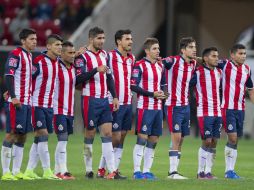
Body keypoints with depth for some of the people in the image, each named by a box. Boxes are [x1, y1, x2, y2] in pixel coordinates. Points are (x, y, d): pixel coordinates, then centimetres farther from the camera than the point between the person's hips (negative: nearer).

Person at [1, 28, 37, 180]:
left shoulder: (29, 55, 17)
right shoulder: (16, 54, -9)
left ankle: (16, 171, 12)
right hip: (16, 102, -9)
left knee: (22, 136, 8)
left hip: (27, 102, 9)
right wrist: (13, 97, -23)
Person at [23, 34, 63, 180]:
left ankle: (29, 170, 11)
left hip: (49, 105, 7)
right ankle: (47, 171, -9)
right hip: (37, 104, -7)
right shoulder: (39, 62, -13)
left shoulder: (58, 62, 8)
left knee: (39, 139, 7)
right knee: (43, 135, -10)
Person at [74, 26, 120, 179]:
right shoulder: (83, 56, -8)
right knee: (90, 134, 0)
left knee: (108, 133, -1)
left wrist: (115, 97, 13)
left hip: (104, 100, 6)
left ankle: (112, 170, -5)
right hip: (90, 100, -6)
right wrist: (96, 70, -25)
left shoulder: (104, 55, 14)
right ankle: (89, 170, 9)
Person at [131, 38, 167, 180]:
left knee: (154, 140, 7)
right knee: (142, 138, -8)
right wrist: (153, 94, -16)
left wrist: (163, 93, 3)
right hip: (145, 108, -7)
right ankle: (137, 171, -4)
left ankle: (147, 171, 12)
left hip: (158, 108, 7)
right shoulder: (140, 66, -8)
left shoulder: (160, 66, 14)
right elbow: (134, 86, -13)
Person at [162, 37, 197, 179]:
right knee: (176, 138, -11)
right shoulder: (173, 61, -14)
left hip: (186, 106, 7)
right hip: (173, 106, -7)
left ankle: (174, 171, 14)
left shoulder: (194, 64, 7)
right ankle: (173, 172, -10)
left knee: (180, 140, 8)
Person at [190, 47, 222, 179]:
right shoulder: (198, 72, -8)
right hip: (204, 113, -6)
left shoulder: (219, 72, 12)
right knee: (207, 141, -8)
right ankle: (200, 172, 1)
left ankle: (208, 172, 9)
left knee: (214, 142, 4)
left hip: (217, 112, 6)